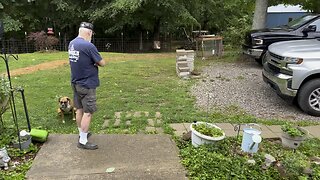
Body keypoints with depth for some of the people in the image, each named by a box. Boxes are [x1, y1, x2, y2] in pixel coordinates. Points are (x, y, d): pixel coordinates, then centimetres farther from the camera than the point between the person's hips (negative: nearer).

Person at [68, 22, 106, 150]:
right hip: (87, 84, -8)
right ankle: (83, 141, 6)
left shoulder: (71, 44, 5)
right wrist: (95, 62, 6)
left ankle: (82, 133, 33)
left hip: (75, 83, 8)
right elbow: (102, 63, -13)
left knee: (79, 109, 18)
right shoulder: (88, 46, -21)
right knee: (88, 112, 0)